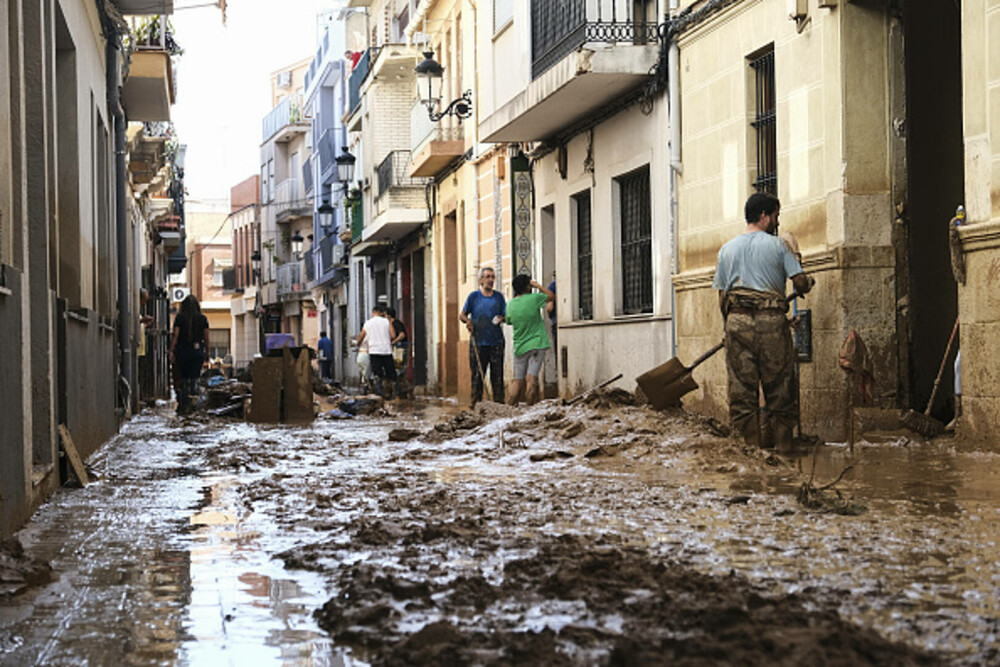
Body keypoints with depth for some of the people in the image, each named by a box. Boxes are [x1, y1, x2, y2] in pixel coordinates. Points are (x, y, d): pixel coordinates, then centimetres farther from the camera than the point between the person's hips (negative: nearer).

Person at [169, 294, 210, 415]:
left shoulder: (180, 317, -1)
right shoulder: (203, 318, 2)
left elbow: (175, 335, -6)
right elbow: (206, 338, 3)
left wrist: (171, 351, -4)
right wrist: (207, 353, 10)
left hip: (182, 351, 0)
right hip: (197, 351, 0)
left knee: (183, 379, 10)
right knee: (194, 379, 1)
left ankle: (183, 406, 8)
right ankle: (193, 405, -6)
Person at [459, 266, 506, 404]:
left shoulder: (498, 297, 10)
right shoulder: (474, 296, 6)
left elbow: (505, 316, 11)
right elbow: (462, 315, 8)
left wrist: (501, 319, -11)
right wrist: (467, 321, -13)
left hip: (496, 342, 1)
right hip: (478, 342, -1)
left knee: (497, 375, 1)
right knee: (477, 375, -1)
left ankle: (499, 403, 6)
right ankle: (476, 404, 5)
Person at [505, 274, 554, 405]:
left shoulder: (510, 305, 3)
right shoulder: (534, 298, -9)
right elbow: (552, 296, 6)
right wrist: (537, 285, 13)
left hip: (519, 347, 4)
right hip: (536, 344, -4)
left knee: (517, 381, 9)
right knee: (532, 378, -9)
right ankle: (531, 408, -11)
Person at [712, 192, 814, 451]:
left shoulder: (727, 249, 13)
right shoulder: (777, 245, 3)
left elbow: (721, 296, 13)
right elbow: (800, 284, -1)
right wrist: (809, 282, 22)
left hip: (737, 321, 3)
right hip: (771, 321, -3)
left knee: (741, 386, 3)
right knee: (779, 384, 5)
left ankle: (750, 442, 1)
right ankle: (781, 441, 6)